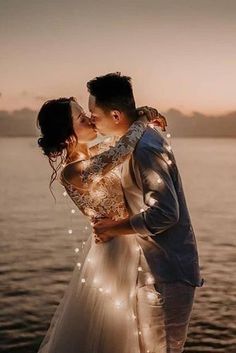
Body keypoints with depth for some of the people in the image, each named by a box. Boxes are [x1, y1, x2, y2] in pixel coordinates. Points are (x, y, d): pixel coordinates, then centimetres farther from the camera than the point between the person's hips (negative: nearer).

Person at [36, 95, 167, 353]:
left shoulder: (94, 154, -1)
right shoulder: (72, 172, -25)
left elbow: (122, 142, 15)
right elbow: (122, 150, -36)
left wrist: (149, 119, -5)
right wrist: (143, 120, -18)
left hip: (129, 244, 8)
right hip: (112, 251, -8)